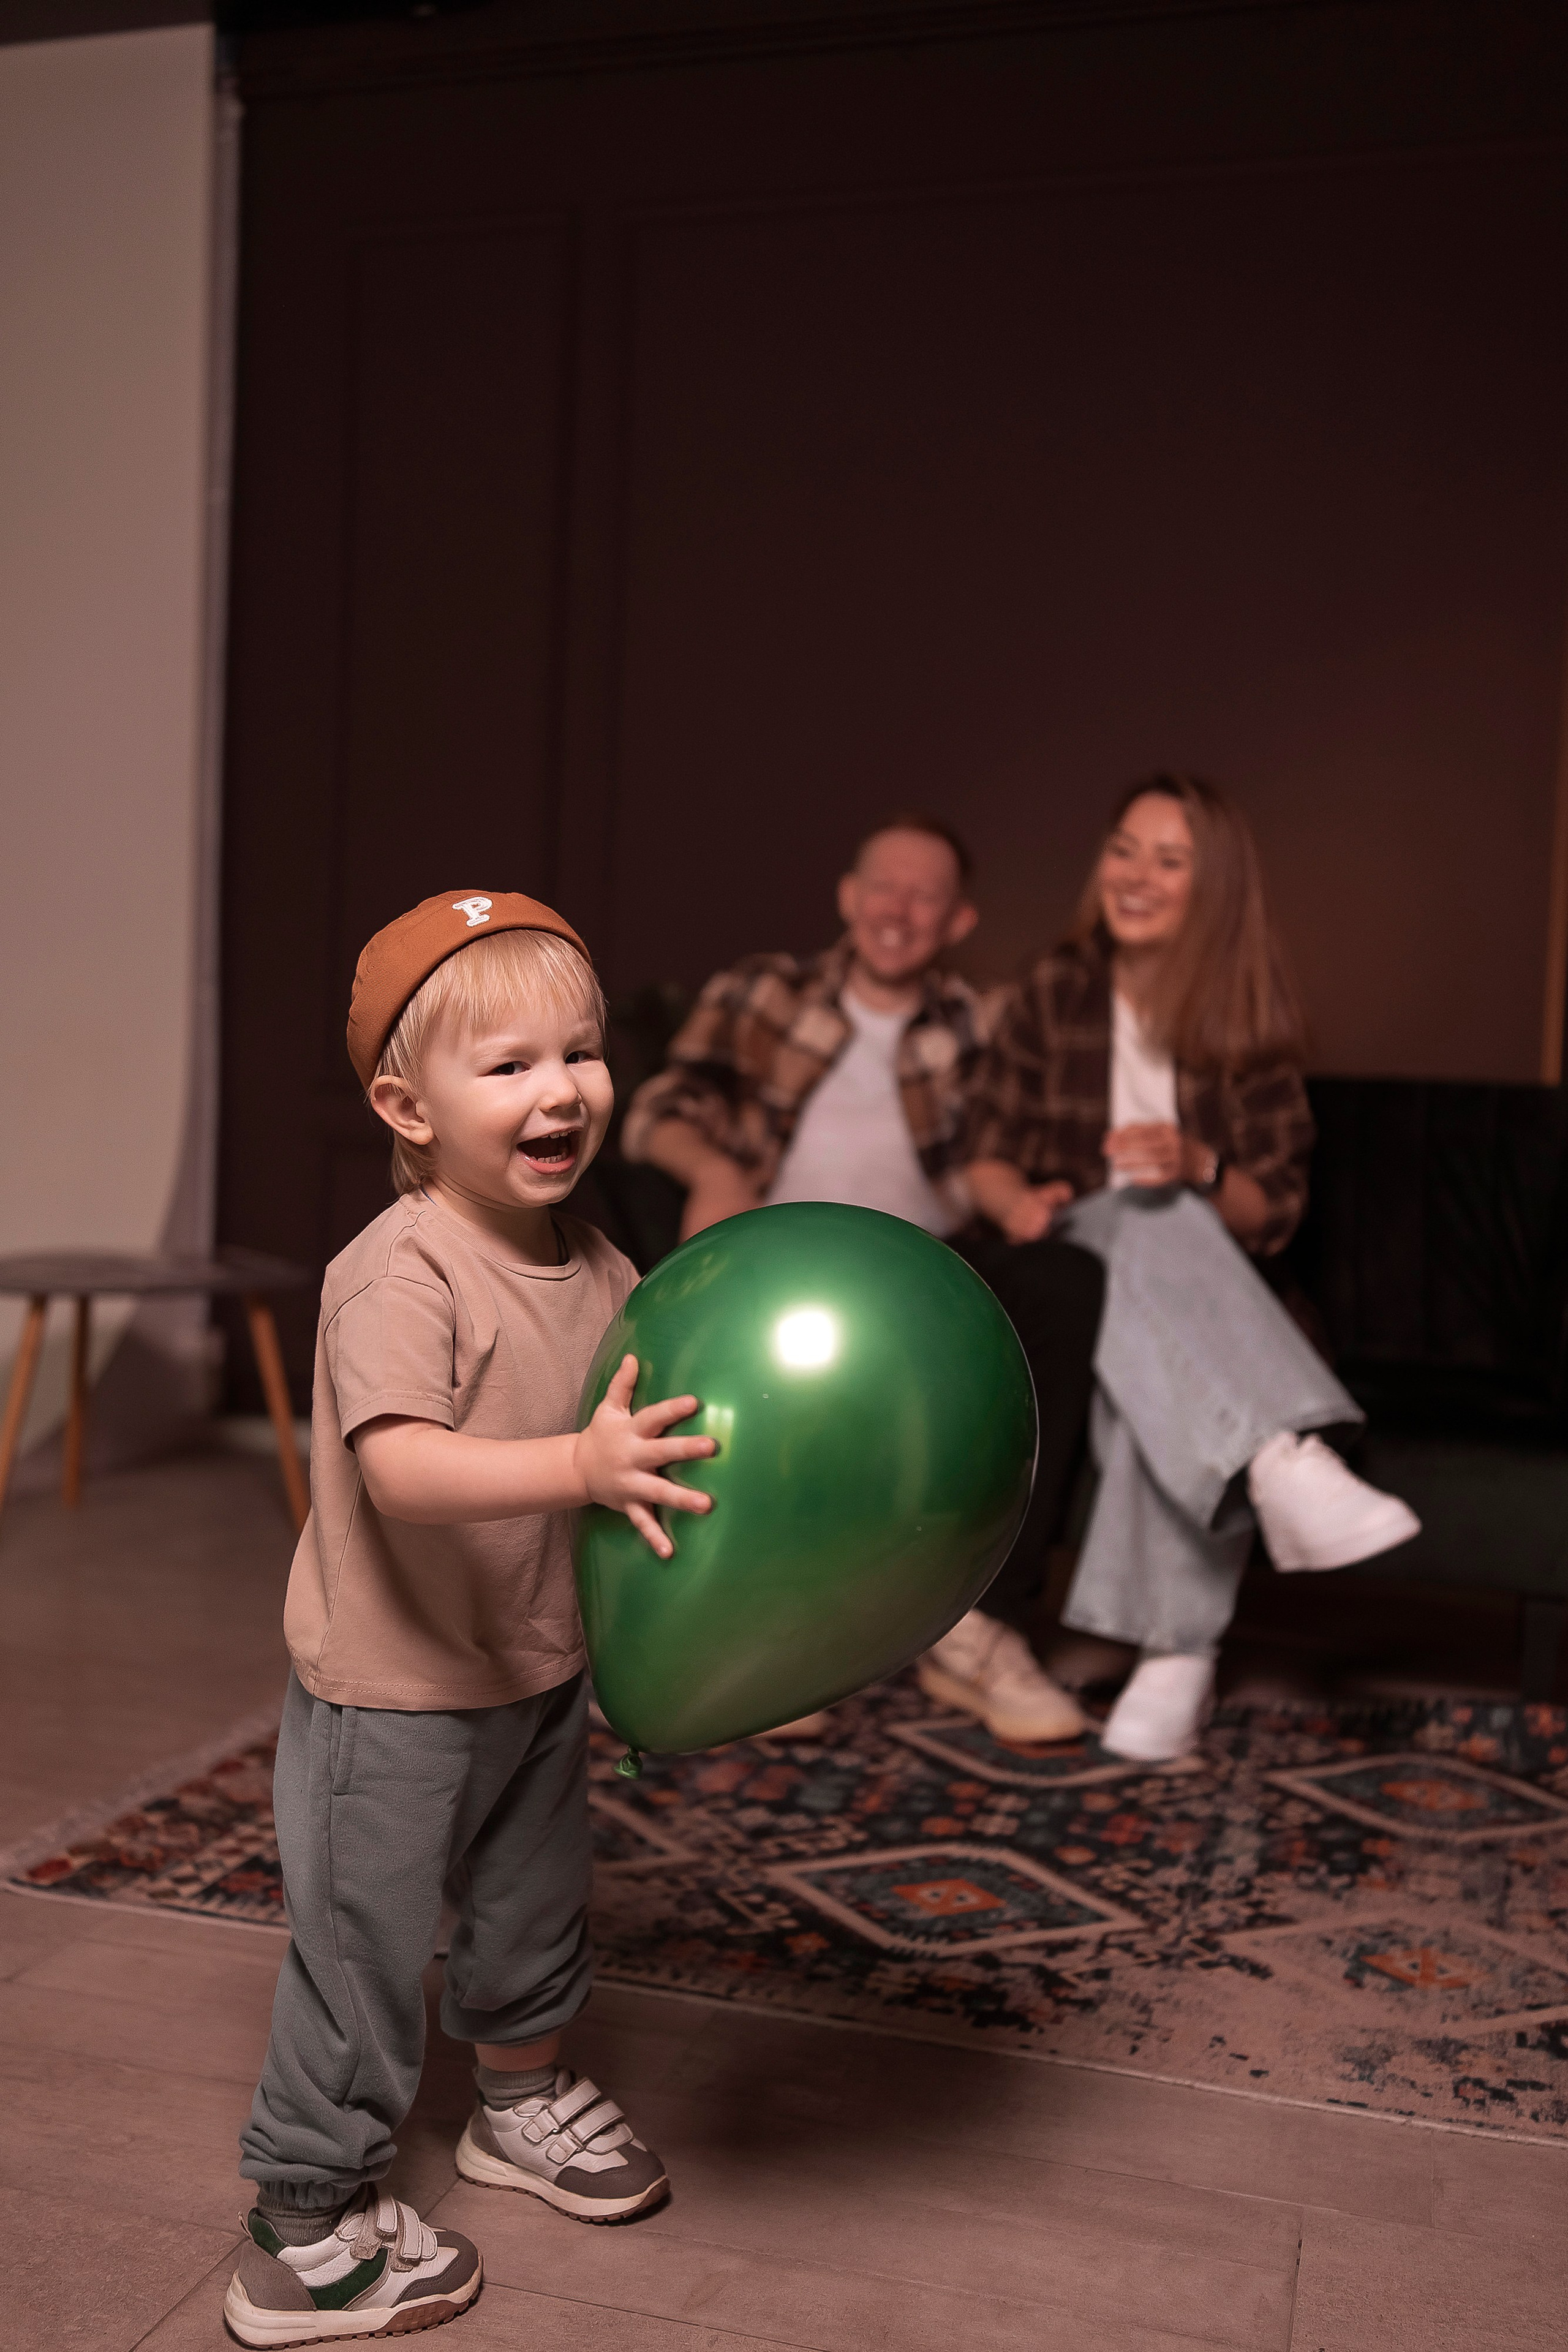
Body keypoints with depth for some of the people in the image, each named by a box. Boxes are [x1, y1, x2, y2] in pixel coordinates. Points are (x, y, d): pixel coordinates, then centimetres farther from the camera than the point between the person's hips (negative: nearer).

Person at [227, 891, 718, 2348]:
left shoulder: (590, 1263, -2)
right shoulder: (398, 1277, -27)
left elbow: (662, 1421, 10)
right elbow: (402, 1467, -39)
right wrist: (582, 1467, -51)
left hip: (540, 1674, 8)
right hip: (389, 1695, -7)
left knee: (533, 1913, 26)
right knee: (363, 1966, 7)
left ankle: (521, 2101, 52)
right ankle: (304, 2233, 28)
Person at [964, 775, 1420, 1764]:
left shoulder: (1252, 1023, 4)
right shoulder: (1052, 997, 4)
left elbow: (1273, 1212, 1)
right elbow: (985, 1156, 7)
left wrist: (1201, 1168, -21)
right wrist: (1017, 1199, -17)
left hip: (1192, 1274, 0)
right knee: (1155, 1224, -33)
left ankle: (1179, 1654, -39)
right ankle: (1287, 1464, -49)